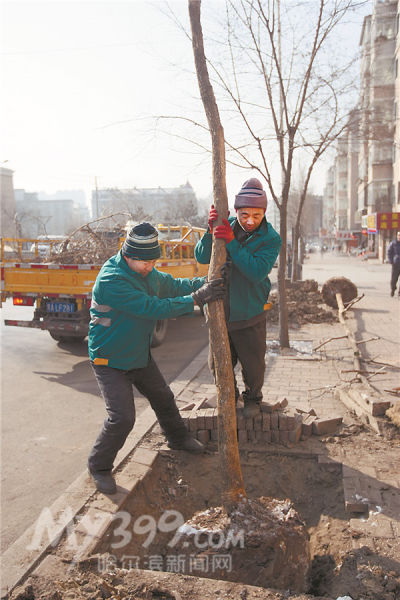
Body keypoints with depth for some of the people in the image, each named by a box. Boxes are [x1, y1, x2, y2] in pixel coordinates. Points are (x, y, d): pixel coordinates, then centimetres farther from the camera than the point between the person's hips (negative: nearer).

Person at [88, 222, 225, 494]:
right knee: (122, 417, -11)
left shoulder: (147, 272, -1)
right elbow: (152, 307, -34)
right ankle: (99, 466, 15)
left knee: (163, 398, 20)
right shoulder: (111, 280, -29)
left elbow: (175, 285, 5)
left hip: (140, 356, 8)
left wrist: (207, 282, -13)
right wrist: (196, 299, -34)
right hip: (111, 362, -8)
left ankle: (178, 438, 46)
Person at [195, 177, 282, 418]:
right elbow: (202, 257, -9)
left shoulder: (271, 239, -11)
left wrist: (231, 241, -32)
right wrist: (211, 231, -26)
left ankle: (253, 398, 40)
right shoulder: (227, 226, -3)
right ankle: (229, 396, 42)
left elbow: (257, 272, -26)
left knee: (253, 366, 10)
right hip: (221, 311, 3)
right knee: (218, 364, 15)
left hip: (250, 316, -3)